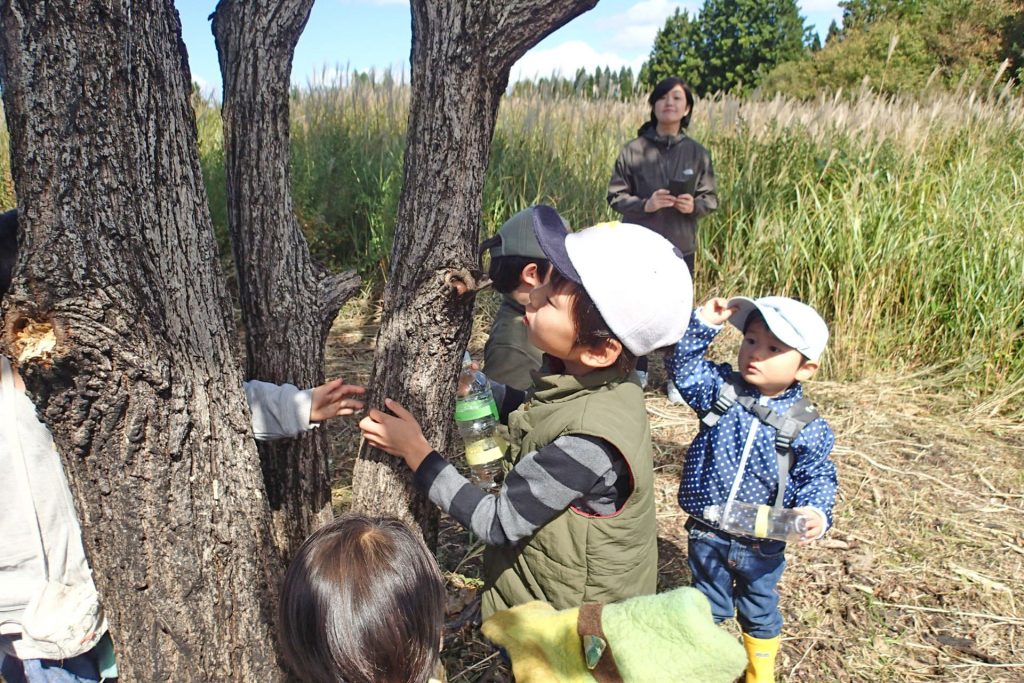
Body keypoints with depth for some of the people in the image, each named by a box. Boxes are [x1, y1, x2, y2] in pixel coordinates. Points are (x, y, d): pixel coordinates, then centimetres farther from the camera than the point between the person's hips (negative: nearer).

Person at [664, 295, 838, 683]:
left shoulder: (807, 427, -14)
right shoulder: (720, 389, -11)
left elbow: (819, 477, -8)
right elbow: (682, 367, -15)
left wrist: (815, 511, -26)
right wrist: (704, 324, -26)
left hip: (762, 543, 0)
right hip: (707, 533, 0)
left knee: (760, 610, 24)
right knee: (709, 605, 22)